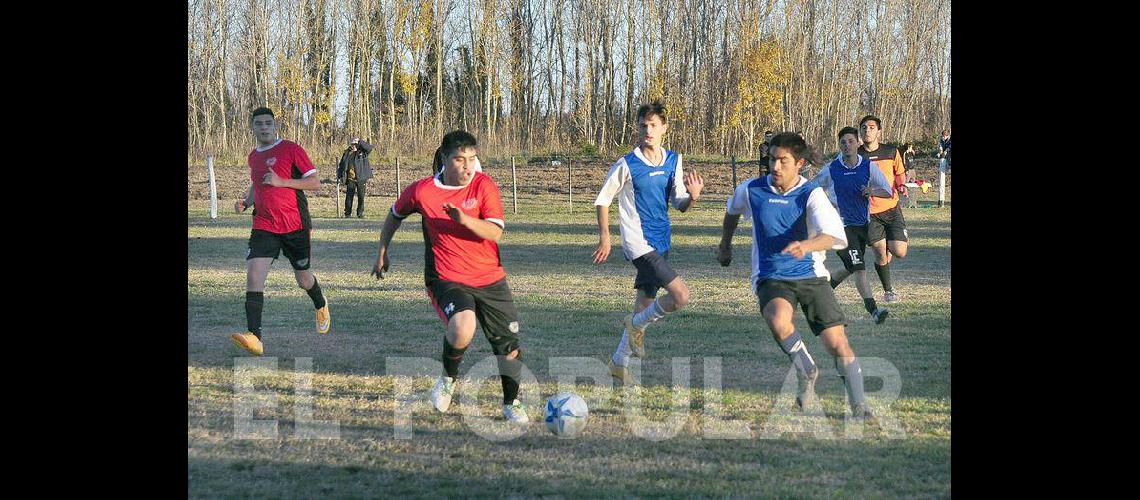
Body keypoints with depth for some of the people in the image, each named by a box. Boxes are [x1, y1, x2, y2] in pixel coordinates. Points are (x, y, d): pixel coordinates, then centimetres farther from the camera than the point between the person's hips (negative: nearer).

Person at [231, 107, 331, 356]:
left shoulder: (291, 149, -6)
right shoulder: (253, 156, 13)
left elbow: (315, 183, -8)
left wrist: (282, 181, -18)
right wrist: (245, 202, 10)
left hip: (296, 225, -4)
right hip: (264, 226, 4)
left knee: (304, 280, 11)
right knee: (253, 274, -18)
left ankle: (321, 306, 47)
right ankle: (254, 337, -26)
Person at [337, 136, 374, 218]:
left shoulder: (362, 152, 4)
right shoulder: (347, 153, 10)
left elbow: (369, 147, -16)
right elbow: (342, 165, 17)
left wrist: (360, 141, -17)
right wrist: (340, 176, 11)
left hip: (361, 178, -2)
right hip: (350, 179, 2)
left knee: (361, 197, 0)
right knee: (349, 196, 0)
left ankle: (360, 213, 10)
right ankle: (348, 213, 9)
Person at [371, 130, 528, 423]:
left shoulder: (484, 185, -8)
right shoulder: (423, 190, -7)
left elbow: (495, 233, -17)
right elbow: (395, 215, 13)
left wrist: (464, 219, -32)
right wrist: (382, 252, 18)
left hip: (490, 278, 2)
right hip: (448, 279, -2)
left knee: (509, 344, 5)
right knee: (463, 328, -31)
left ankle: (511, 404, 30)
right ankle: (448, 379, -1)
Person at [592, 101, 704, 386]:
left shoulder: (673, 161, 5)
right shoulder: (627, 165, -11)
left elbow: (679, 204, 7)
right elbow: (602, 200, -2)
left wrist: (692, 197, -15)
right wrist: (605, 238, -7)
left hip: (660, 242, 7)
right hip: (639, 242, -7)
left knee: (645, 303, 14)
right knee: (681, 295, -19)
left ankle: (619, 361, 28)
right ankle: (638, 326, 5)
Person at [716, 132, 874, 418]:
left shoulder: (811, 194, -10)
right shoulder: (751, 190, -2)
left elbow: (831, 236, -27)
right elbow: (732, 210, 24)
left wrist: (807, 245, -47)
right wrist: (725, 244, 31)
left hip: (810, 275, 0)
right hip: (771, 277, 0)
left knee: (837, 342, -8)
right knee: (778, 321, -33)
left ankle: (859, 406, 10)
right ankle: (807, 372, -5)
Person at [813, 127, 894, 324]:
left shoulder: (868, 166, -1)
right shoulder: (831, 170, -6)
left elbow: (888, 191, -1)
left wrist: (873, 191, -20)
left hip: (863, 224, 4)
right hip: (842, 225, -4)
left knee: (850, 269, 15)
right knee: (859, 268, -14)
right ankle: (873, 310, -15)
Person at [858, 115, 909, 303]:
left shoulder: (891, 152, 3)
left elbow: (900, 174, 16)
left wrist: (901, 186, -4)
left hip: (891, 208, 1)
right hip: (869, 212, -1)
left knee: (899, 252, -9)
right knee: (881, 254, -5)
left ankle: (889, 246, 28)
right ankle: (887, 290, 16)